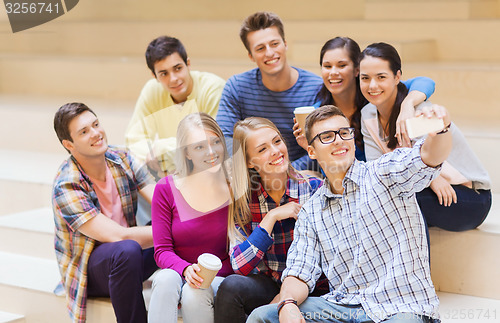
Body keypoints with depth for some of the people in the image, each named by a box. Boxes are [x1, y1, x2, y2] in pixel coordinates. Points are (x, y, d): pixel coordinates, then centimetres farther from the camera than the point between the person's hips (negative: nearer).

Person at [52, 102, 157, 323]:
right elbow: (118, 236, -27)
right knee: (128, 250, -38)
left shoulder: (122, 159, -1)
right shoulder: (67, 186, -20)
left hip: (125, 257, 7)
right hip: (87, 270, -6)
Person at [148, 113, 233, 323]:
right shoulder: (166, 190, -1)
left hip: (222, 280, -1)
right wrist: (186, 269, -25)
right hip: (180, 276, 1)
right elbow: (162, 251, -3)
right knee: (166, 278, -33)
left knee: (193, 294, -33)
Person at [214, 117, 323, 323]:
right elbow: (240, 266, -11)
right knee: (231, 286, -28)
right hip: (267, 286, 2)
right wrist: (272, 217, -17)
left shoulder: (314, 189, -7)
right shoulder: (243, 200, -1)